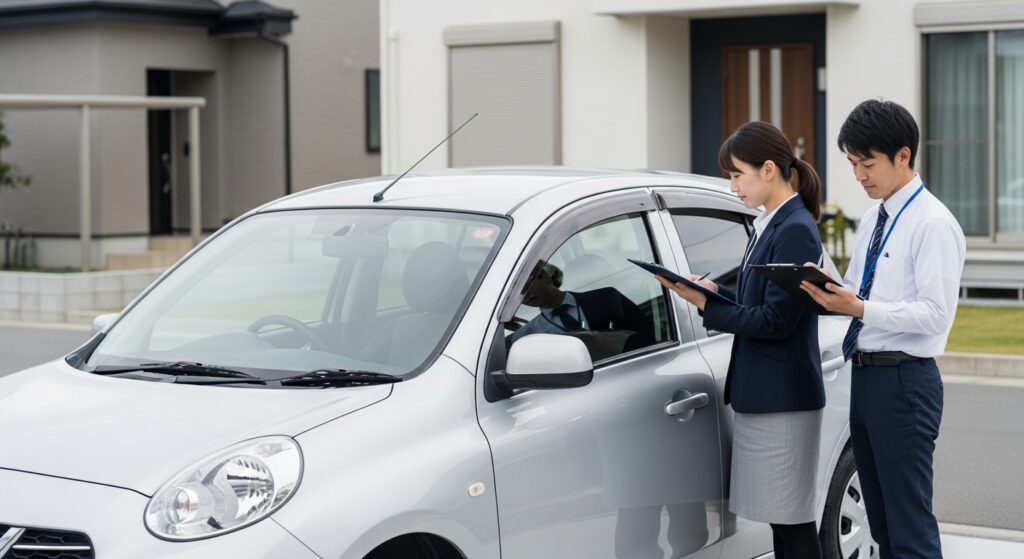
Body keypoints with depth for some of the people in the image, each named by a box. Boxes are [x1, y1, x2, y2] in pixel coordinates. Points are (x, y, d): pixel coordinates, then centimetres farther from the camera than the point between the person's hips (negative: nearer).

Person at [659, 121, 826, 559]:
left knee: (792, 521, -4)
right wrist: (714, 292, 3)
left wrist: (705, 305, -18)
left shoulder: (795, 231, -15)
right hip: (759, 394, 10)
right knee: (779, 519, 13)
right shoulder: (769, 227, 14)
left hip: (782, 397, -10)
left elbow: (776, 320, -19)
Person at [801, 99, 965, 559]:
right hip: (865, 375, 9)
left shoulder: (933, 223, -13)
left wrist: (860, 309, -26)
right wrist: (831, 296, -3)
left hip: (903, 380, -9)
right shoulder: (873, 220, 14)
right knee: (882, 522, 16)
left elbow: (936, 312, -19)